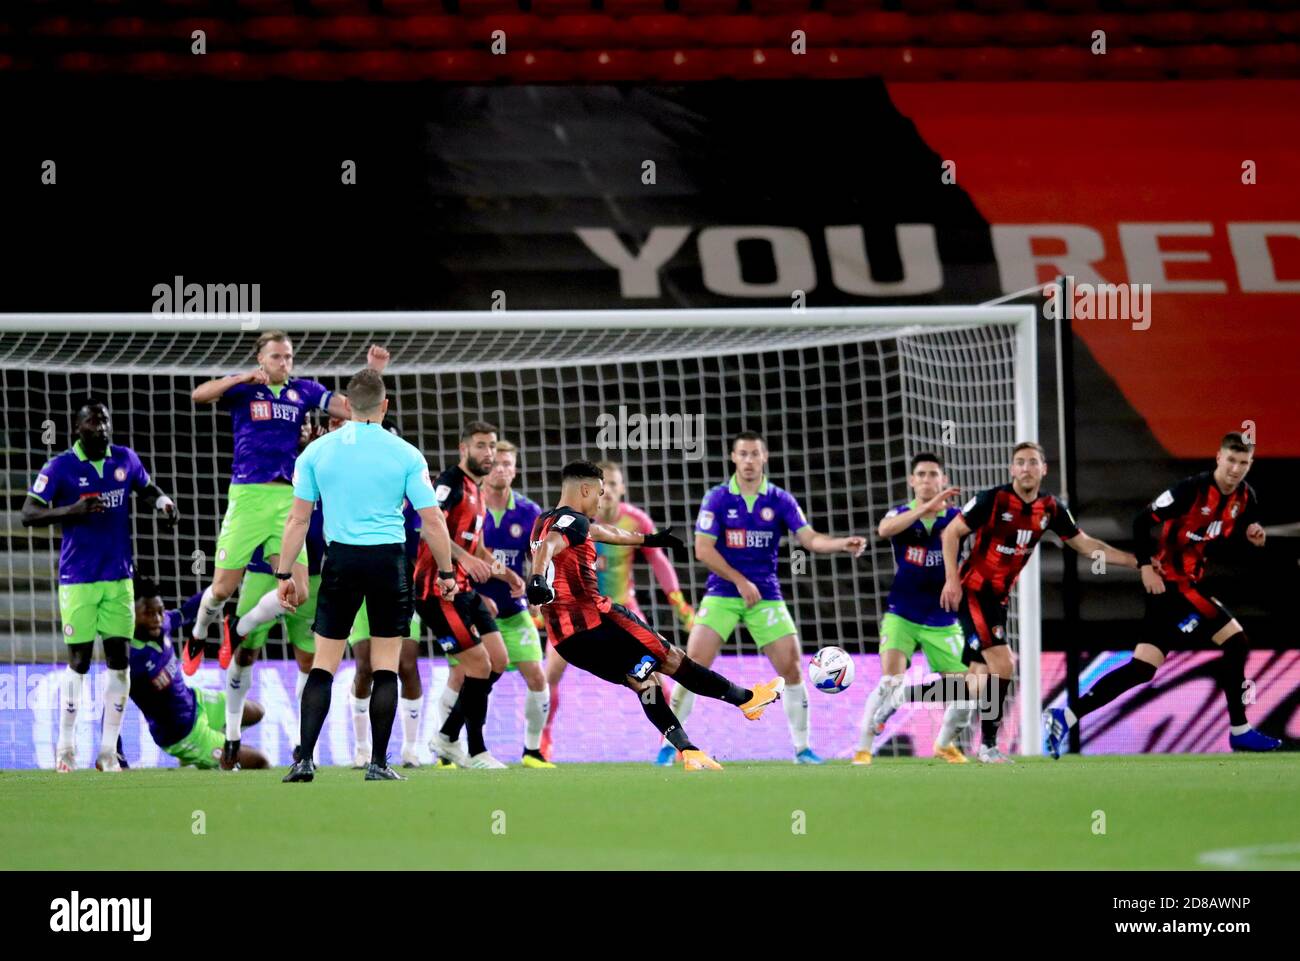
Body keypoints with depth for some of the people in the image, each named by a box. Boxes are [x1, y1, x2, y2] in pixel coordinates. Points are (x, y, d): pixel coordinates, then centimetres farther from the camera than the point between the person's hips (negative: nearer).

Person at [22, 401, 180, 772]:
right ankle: (65, 749, 9)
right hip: (78, 579, -4)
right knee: (79, 661, -3)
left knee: (120, 659, 0)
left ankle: (108, 751, 6)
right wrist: (72, 511, -25)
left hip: (119, 577, 4)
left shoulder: (126, 460, 4)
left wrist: (163, 502, 0)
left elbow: (147, 490, 22)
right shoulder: (60, 467, -8)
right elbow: (29, 514, -11)